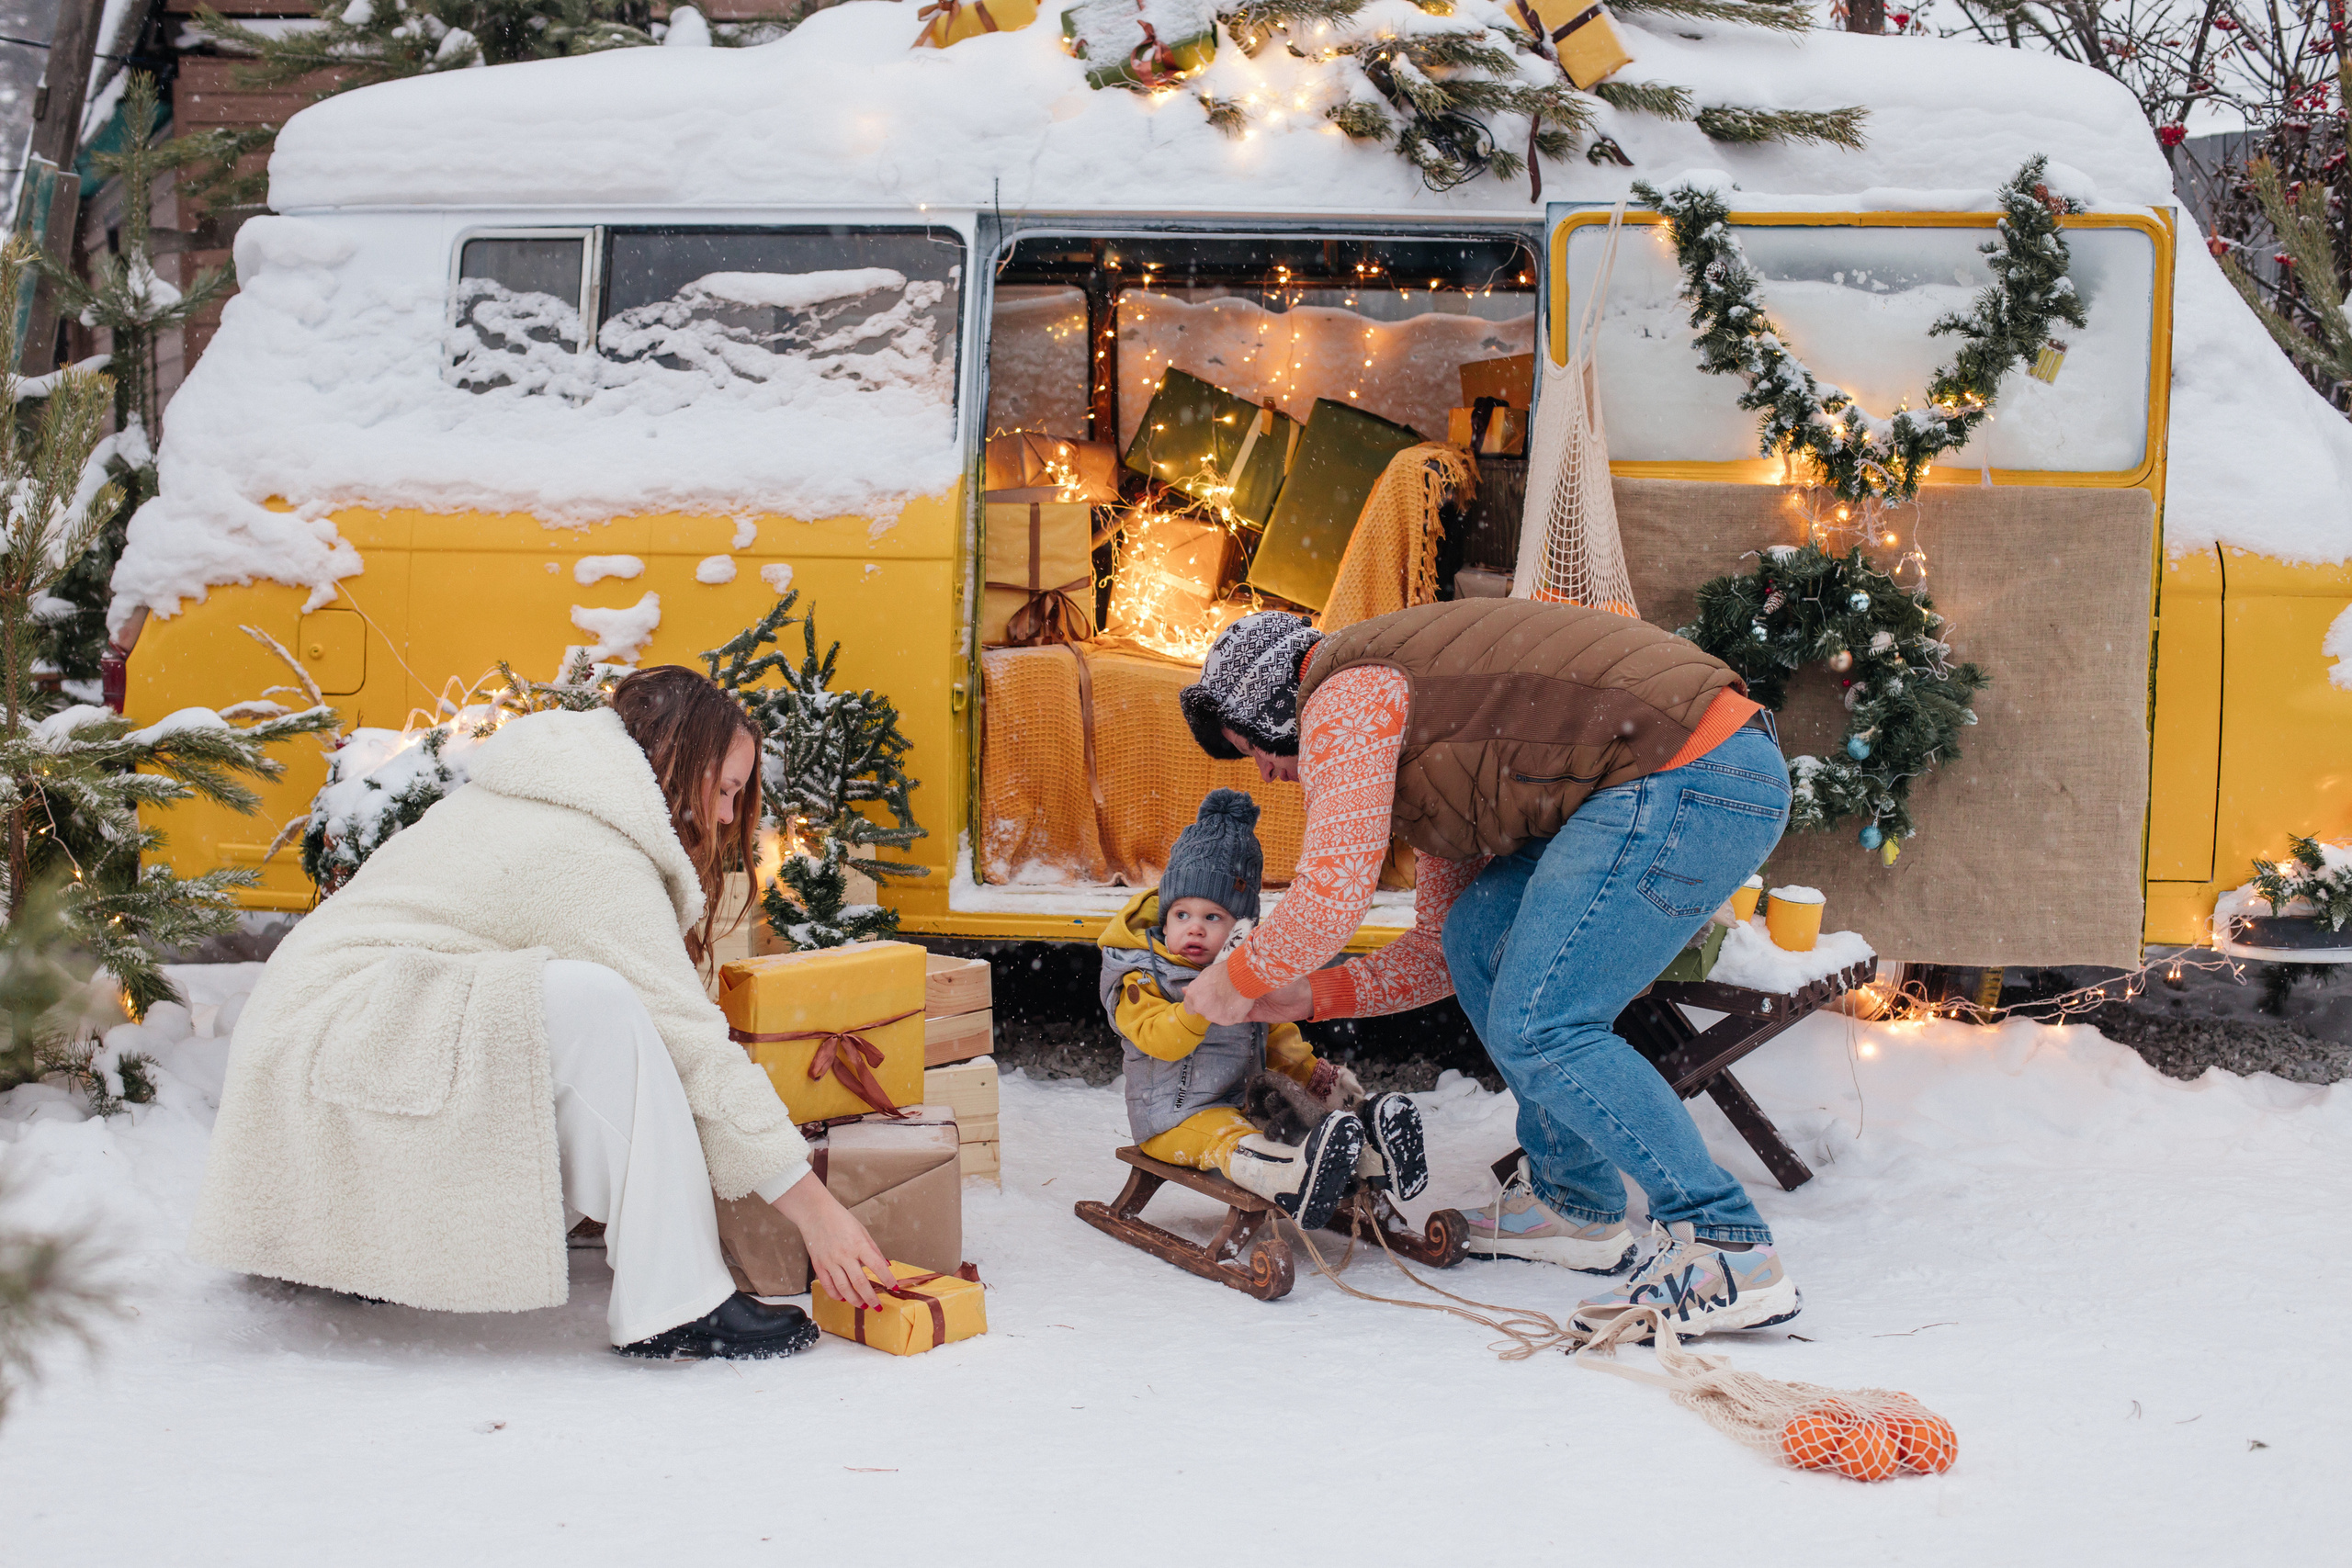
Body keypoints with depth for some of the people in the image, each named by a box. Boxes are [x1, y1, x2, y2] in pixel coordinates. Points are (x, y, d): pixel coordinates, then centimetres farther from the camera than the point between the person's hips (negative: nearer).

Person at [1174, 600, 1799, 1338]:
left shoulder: (1343, 700, 0)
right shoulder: (1421, 746, 30)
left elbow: (1328, 903, -8)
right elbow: (1438, 953, 33)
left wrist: (1239, 978, 9)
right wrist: (1306, 995, 27)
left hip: (1685, 776, -11)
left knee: (1537, 1031, -11)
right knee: (1478, 937, 16)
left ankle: (1728, 1252, -12)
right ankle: (1573, 1202, 21)